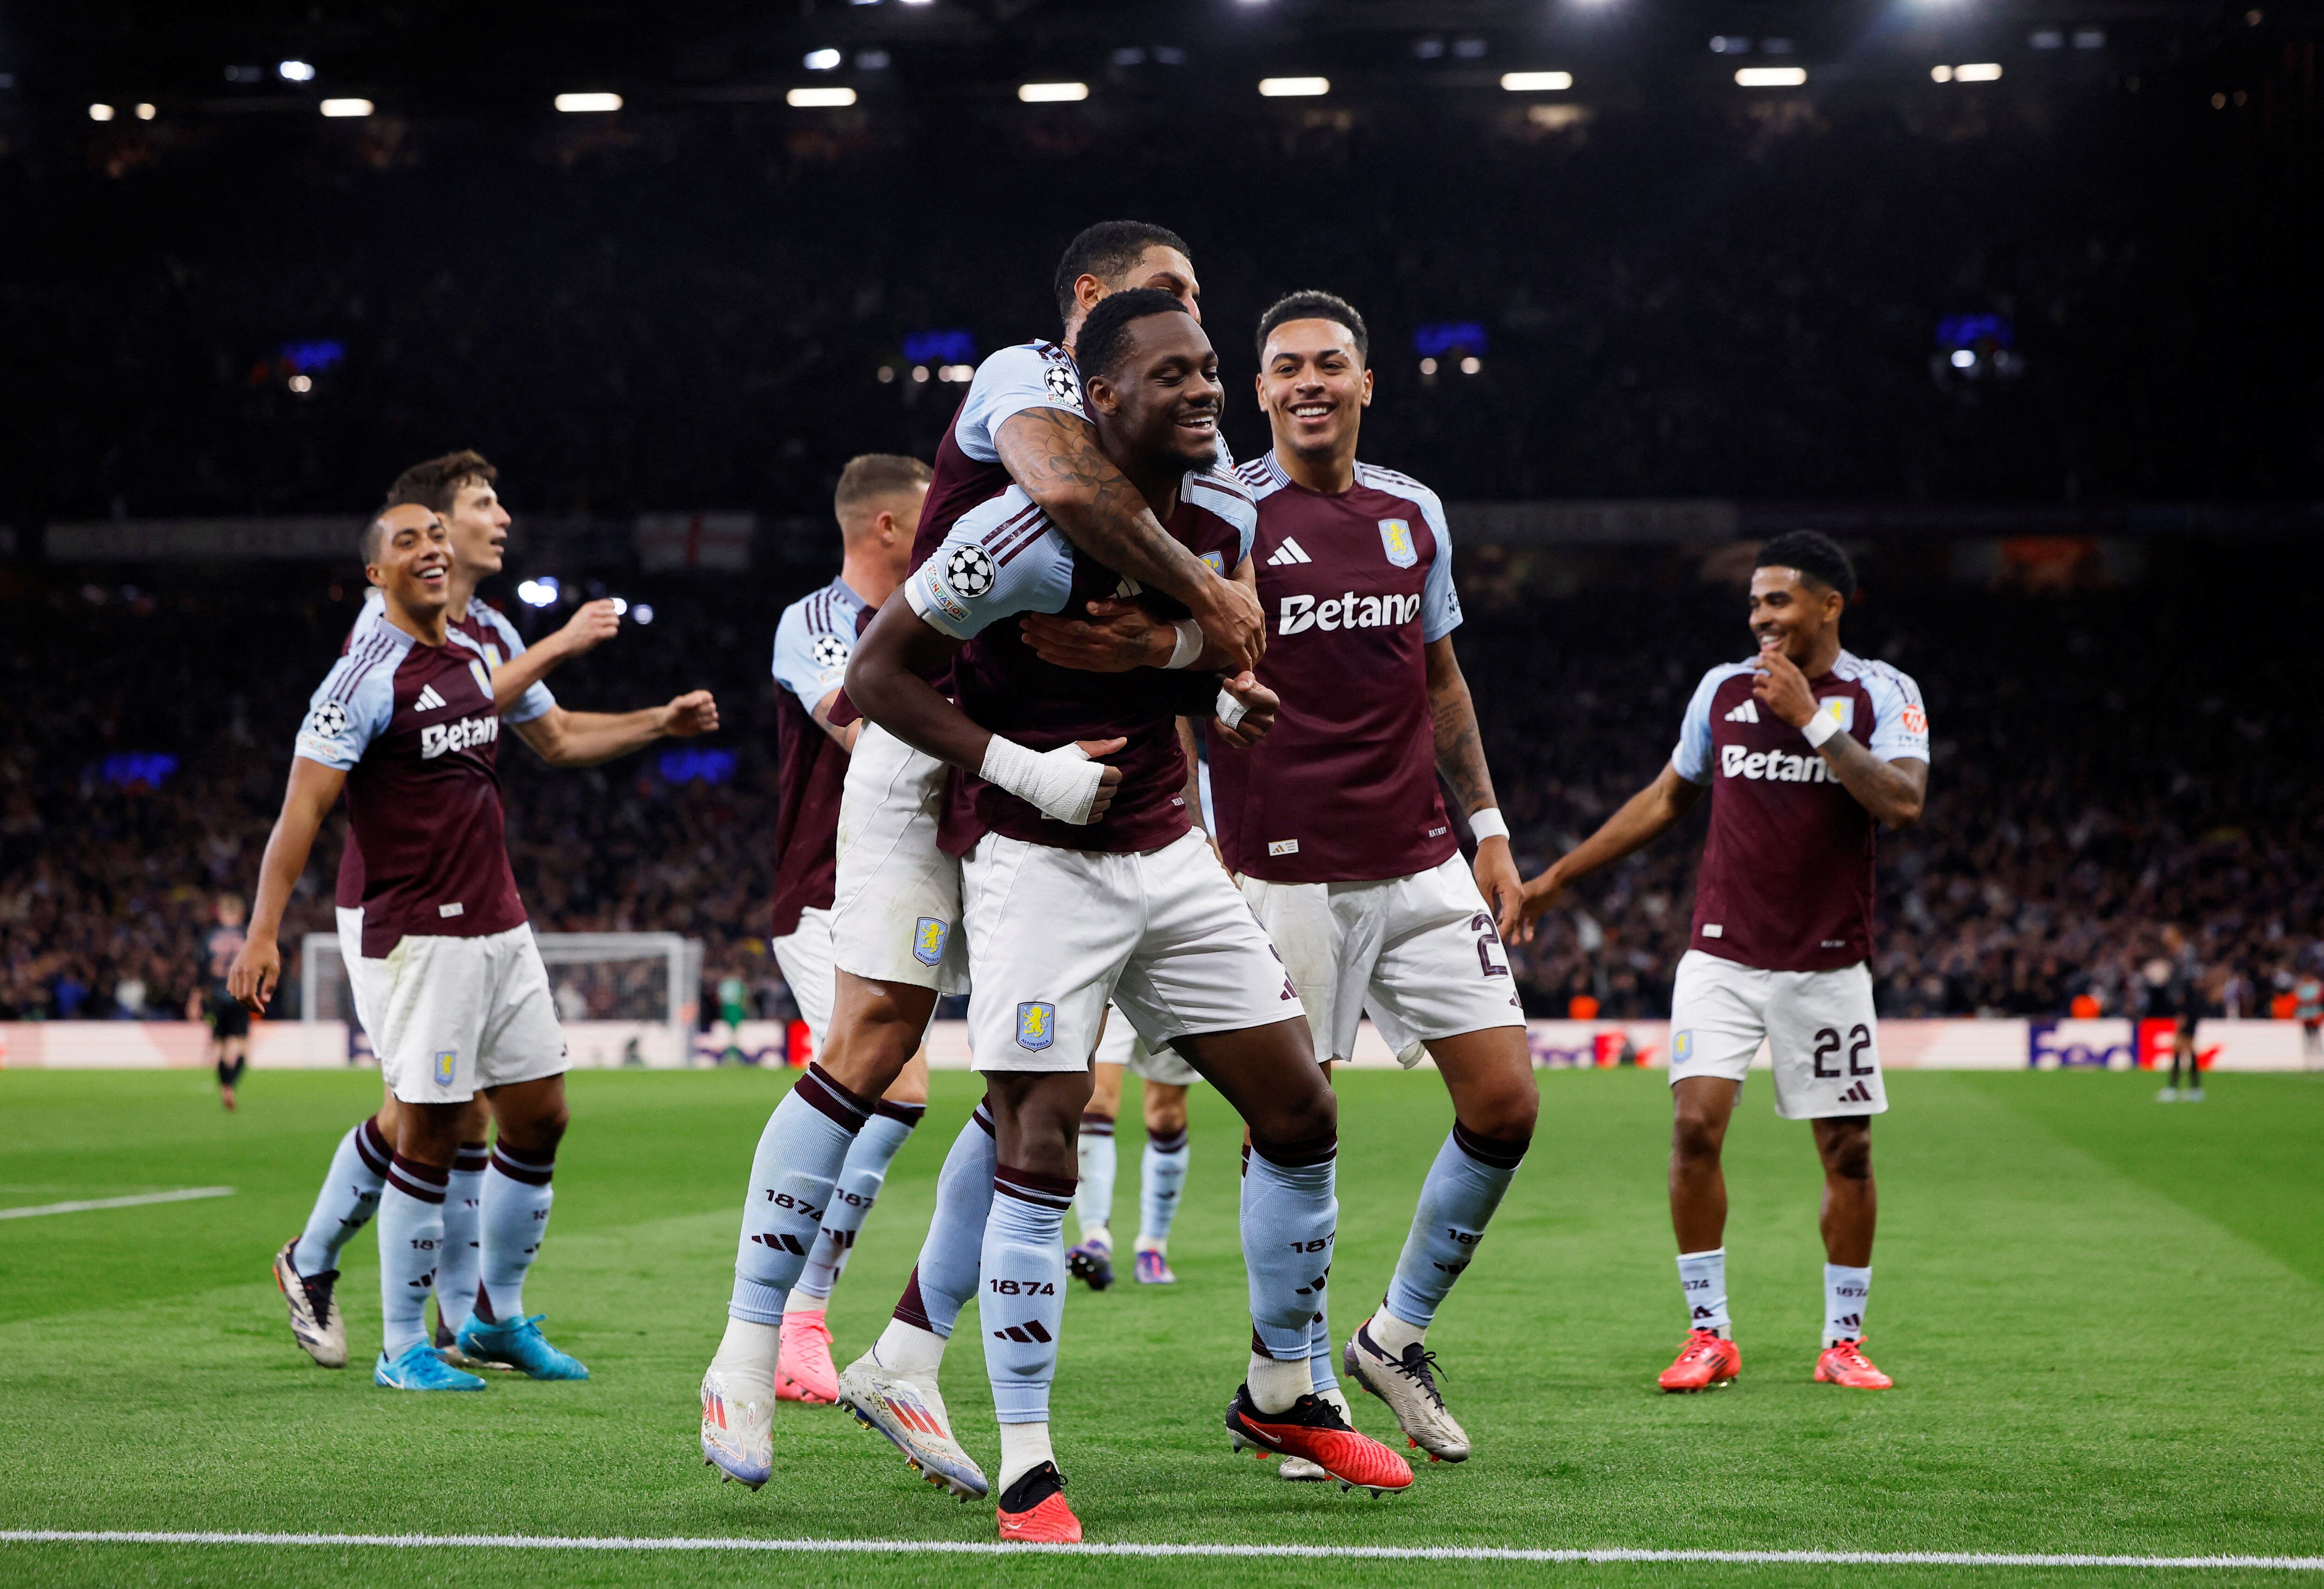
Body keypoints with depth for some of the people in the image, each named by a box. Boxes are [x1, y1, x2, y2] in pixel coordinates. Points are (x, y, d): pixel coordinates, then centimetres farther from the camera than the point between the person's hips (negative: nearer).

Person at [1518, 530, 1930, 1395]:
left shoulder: (1882, 693, -1)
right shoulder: (1722, 689, 8)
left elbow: (1903, 803, -17)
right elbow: (1667, 798, 20)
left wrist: (1810, 717, -20)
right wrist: (1555, 878, 21)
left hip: (1826, 963, -2)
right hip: (1721, 956, 2)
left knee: (1848, 1152, 2)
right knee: (1695, 1127, -12)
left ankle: (1843, 1339, 16)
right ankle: (1709, 1333, -2)